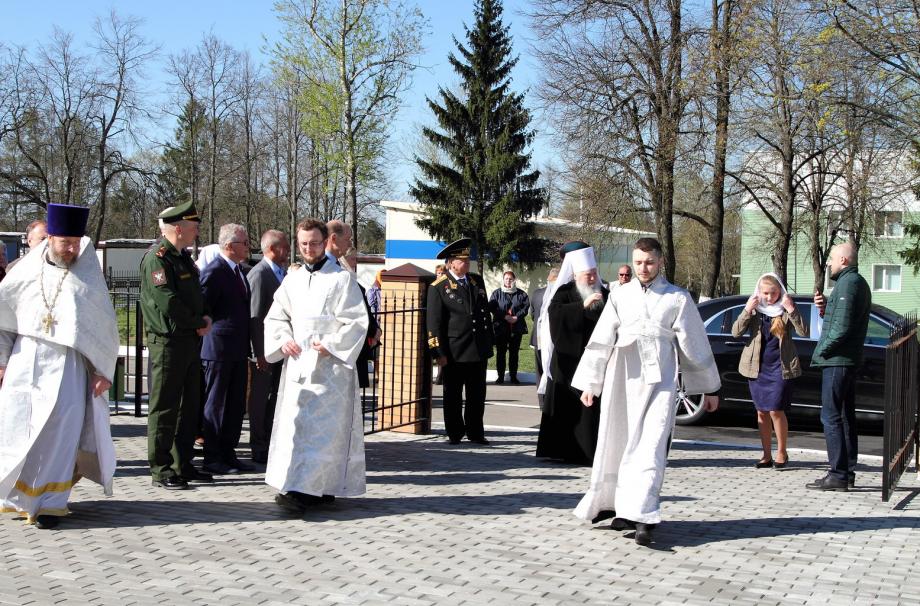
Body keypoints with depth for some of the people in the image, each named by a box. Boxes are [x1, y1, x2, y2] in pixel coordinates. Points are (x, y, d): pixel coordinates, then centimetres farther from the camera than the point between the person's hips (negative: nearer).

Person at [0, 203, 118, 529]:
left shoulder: (88, 276, 4)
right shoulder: (26, 273, 6)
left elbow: (106, 325, 7)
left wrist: (104, 371, 2)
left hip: (67, 362, -1)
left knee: (62, 428, -9)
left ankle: (51, 501, -3)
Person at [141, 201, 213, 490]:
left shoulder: (183, 257, 16)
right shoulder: (157, 257, -13)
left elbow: (196, 296, 22)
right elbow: (168, 302, -22)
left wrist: (204, 319, 2)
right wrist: (198, 322, -10)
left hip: (190, 341, 9)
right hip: (167, 341, -9)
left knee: (189, 406, 13)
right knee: (164, 408, -2)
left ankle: (183, 465, 23)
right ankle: (161, 470, 5)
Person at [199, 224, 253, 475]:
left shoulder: (239, 272, 15)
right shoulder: (214, 271, -14)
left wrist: (248, 345, 14)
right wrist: (214, 328, -10)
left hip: (238, 350, 8)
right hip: (219, 348, -8)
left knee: (236, 405, 12)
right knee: (215, 405, 1)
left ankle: (228, 453, 21)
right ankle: (212, 458, 8)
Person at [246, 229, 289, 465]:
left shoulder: (283, 273, 13)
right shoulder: (259, 274, -14)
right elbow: (254, 317, -18)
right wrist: (260, 353, -21)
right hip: (264, 350, -8)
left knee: (276, 398, 14)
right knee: (259, 399, 2)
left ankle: (272, 445, 23)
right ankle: (259, 450, 9)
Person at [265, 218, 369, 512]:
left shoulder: (342, 278, -3)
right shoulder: (292, 280, 13)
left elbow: (357, 322, -6)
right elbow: (275, 318, 18)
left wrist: (330, 345, -14)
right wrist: (282, 340, 0)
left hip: (330, 365, -6)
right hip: (297, 363, 6)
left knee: (318, 426, -11)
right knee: (295, 422, 6)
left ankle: (302, 491, -16)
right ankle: (320, 489, 15)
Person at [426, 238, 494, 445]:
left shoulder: (477, 281, 11)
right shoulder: (438, 287, -7)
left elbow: (486, 311, 18)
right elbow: (433, 322, -9)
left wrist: (489, 341, 13)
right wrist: (439, 352, -13)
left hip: (479, 350, 5)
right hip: (454, 352, -5)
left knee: (477, 396, 10)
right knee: (453, 396, 7)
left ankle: (476, 433, 19)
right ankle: (455, 434, 17)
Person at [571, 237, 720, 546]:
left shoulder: (678, 298, 4)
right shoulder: (620, 295, 10)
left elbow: (695, 344, 8)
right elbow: (601, 340, 9)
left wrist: (709, 388, 11)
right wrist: (589, 383, 6)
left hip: (658, 382, -2)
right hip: (621, 380, 3)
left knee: (651, 448, -12)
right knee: (615, 445, 6)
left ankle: (642, 516, -16)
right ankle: (616, 505, 20)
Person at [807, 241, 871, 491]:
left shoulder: (848, 283, -15)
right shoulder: (858, 282, 19)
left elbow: (841, 328, -22)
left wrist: (822, 351, -11)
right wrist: (826, 307, 4)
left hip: (837, 360, -11)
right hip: (849, 360, 11)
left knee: (831, 417, -7)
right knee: (845, 417, 14)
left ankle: (838, 475, -7)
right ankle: (848, 473, 20)